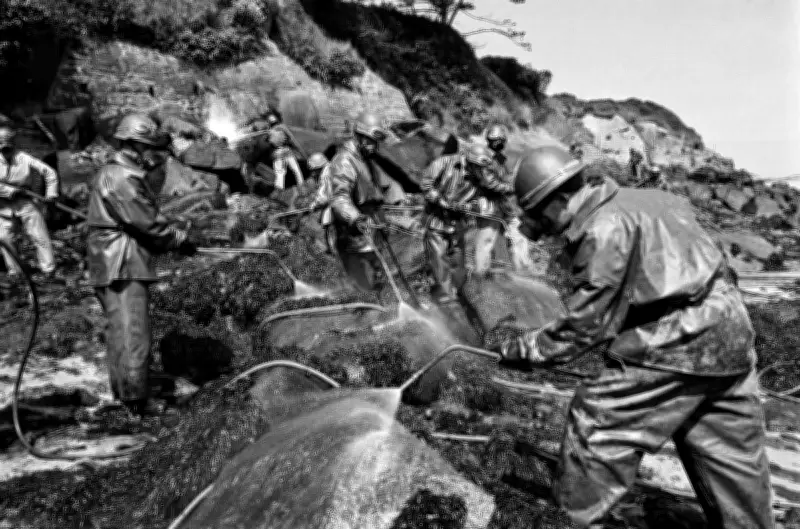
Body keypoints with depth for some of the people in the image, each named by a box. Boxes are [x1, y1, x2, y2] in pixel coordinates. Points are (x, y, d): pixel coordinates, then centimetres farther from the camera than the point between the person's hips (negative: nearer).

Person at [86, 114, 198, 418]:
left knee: (120, 330, 17)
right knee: (132, 333, -8)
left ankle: (121, 393, 27)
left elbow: (145, 219, 18)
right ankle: (135, 401, -4)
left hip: (126, 264, 11)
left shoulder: (128, 175, 18)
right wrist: (180, 240, -5)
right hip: (120, 266, -11)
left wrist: (171, 239, 9)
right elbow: (147, 222, -17)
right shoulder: (119, 179, -16)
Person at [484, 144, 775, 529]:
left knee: (595, 428, 1)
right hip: (730, 335, 10)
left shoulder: (605, 228, -14)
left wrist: (518, 346, -3)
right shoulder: (640, 201, 15)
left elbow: (583, 327, -13)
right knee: (731, 458, 20)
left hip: (677, 345, -9)